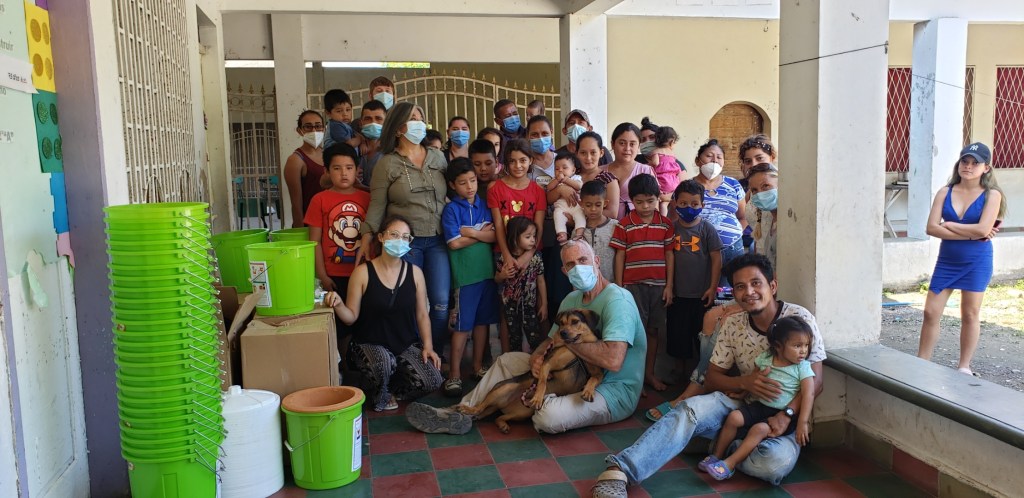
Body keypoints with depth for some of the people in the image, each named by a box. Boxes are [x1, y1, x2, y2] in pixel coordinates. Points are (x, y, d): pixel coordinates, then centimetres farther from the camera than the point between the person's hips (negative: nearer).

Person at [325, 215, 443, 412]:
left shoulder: (415, 272, 1)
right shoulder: (363, 272, -8)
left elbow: (422, 314, 5)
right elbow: (351, 317, -5)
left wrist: (428, 347, -6)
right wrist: (338, 305, -26)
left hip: (407, 345, 3)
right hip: (370, 344, -3)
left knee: (432, 381, -18)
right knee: (383, 363, -37)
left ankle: (389, 389, 13)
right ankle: (379, 396, 0)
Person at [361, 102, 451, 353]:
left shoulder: (437, 157, 11)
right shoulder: (387, 163, 0)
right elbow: (376, 206, -1)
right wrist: (366, 240, -9)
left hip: (437, 240, 3)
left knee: (441, 303, 0)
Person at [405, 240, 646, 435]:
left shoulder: (617, 299, -20)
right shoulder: (572, 299, 11)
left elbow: (613, 360, -34)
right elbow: (551, 340, 13)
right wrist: (536, 357, -12)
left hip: (613, 391, -9)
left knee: (550, 416, -35)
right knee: (508, 360, 9)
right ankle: (461, 413, 6)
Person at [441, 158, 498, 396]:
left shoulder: (484, 205, 9)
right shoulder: (452, 209, -3)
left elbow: (496, 236, -2)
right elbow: (454, 243, -14)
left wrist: (471, 232, -14)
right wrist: (483, 234, -5)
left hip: (487, 271, 5)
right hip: (465, 275, -4)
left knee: (483, 320, 12)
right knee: (462, 325, -1)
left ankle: (478, 365, 26)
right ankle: (454, 374, 7)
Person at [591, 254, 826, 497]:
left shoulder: (799, 318, -8)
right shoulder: (732, 325, 4)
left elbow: (815, 381, -9)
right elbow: (711, 379, 5)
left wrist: (787, 414, -26)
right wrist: (745, 382, -17)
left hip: (781, 415, -2)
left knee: (778, 461, -37)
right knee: (691, 408, -29)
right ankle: (619, 470, -40)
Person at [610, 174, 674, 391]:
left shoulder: (666, 224, 4)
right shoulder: (624, 225, -2)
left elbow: (669, 255, 6)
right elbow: (619, 256, 0)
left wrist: (669, 285, 2)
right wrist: (618, 287, -2)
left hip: (658, 286, 2)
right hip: (633, 285, -2)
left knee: (653, 330, 10)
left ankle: (650, 373, 21)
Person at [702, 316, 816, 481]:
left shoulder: (803, 367, -7)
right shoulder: (765, 359, 3)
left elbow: (808, 394, -15)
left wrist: (803, 422, -22)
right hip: (760, 405, 4)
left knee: (760, 429, -28)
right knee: (734, 417, -16)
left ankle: (729, 464, -24)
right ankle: (716, 455, -1)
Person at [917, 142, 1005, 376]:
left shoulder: (991, 195, -6)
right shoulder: (945, 192, 1)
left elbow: (983, 229, -19)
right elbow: (931, 228, -10)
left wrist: (948, 225, -10)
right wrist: (969, 234, -15)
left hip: (976, 262, -2)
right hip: (946, 260, 3)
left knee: (970, 315, 8)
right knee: (931, 313, 2)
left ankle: (964, 366, 20)